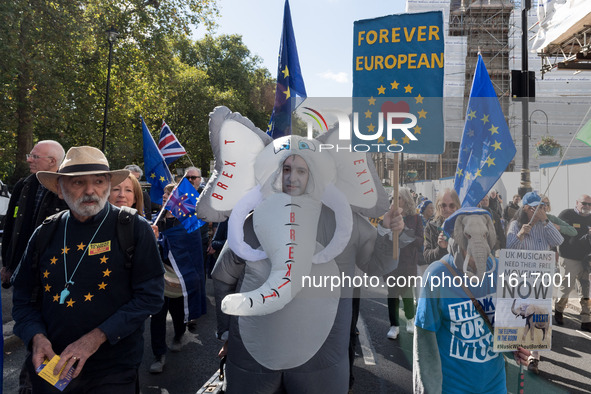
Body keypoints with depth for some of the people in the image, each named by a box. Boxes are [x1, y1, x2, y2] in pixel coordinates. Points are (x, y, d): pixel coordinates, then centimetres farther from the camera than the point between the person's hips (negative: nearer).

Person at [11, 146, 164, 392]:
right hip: (51, 366, 4)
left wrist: (96, 337, -18)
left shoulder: (134, 229, -11)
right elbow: (23, 298, 9)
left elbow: (151, 296, -14)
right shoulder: (45, 234, 1)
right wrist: (37, 336, -9)